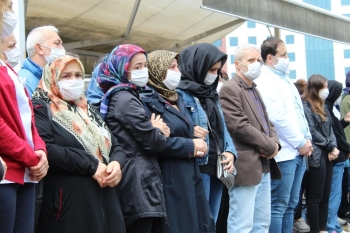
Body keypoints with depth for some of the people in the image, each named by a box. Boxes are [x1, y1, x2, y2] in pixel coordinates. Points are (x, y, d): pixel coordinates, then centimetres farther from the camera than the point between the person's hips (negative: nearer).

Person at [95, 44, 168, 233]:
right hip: (137, 180, -10)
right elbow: (152, 142, -17)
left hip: (132, 176, 10)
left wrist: (155, 130, -2)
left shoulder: (116, 96, 16)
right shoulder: (125, 99, -15)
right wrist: (159, 131, 4)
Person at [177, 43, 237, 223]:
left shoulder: (211, 94, 16)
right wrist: (191, 133, -31)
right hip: (197, 169, -8)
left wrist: (230, 151, 0)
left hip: (217, 168, 8)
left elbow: (222, 127, 15)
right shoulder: (181, 93, -10)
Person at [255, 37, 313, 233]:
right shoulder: (265, 82, -11)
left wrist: (307, 139, 6)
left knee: (290, 205, 12)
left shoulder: (285, 80, 18)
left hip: (296, 152, 9)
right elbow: (278, 118, -19)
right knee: (278, 206, -5)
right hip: (283, 153, -9)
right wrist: (301, 143, -13)